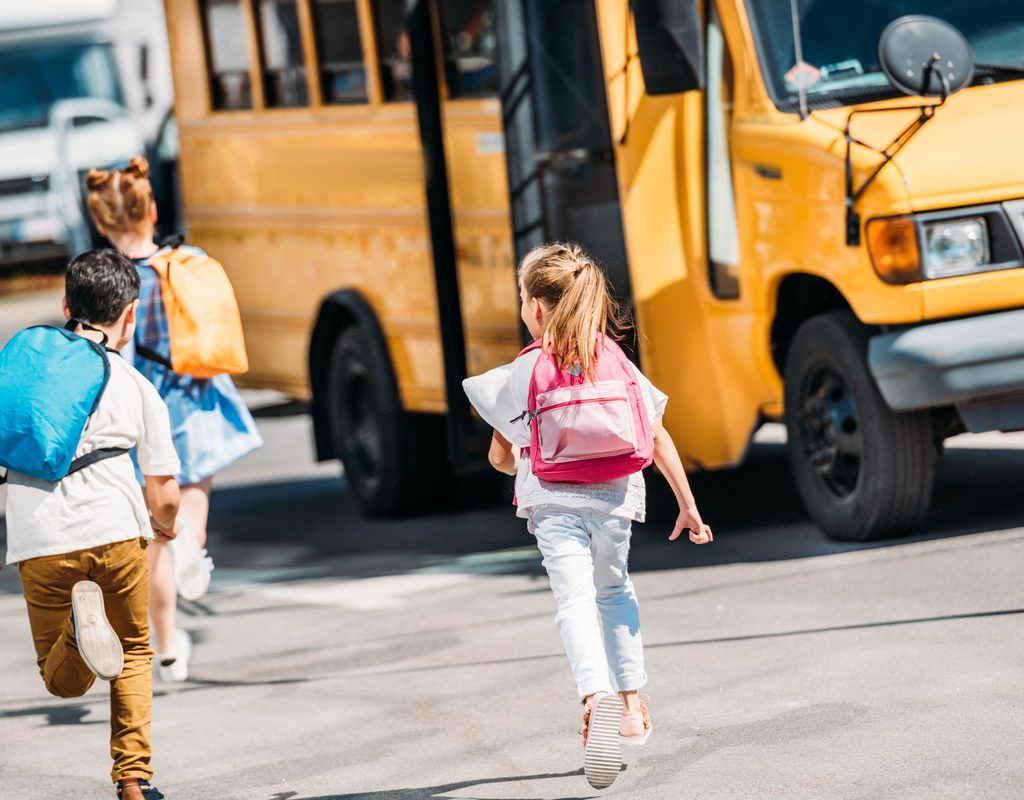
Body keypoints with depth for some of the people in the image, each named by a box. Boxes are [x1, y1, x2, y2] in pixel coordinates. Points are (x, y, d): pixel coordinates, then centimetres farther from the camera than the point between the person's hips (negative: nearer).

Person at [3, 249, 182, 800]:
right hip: (115, 530, 0)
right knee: (134, 651, 23)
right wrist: (164, 526, 31)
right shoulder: (137, 388, 9)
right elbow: (163, 497, 8)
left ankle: (79, 620, -19)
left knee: (62, 681, 14)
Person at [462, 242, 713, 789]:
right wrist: (688, 506, 10)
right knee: (614, 590, 24)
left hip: (552, 500, -3)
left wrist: (519, 467, 32)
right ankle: (632, 704, 19)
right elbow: (658, 440, 4)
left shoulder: (521, 373, 0)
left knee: (575, 600, -12)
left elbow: (499, 455, 8)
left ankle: (595, 695, -38)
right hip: (613, 498, 3)